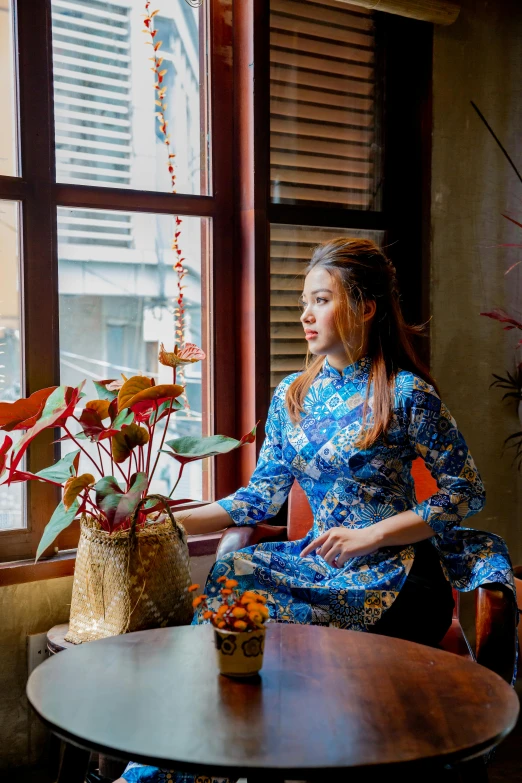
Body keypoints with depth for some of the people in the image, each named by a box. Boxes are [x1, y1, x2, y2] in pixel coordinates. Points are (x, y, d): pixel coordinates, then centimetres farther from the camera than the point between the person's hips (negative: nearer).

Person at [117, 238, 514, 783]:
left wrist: (373, 534, -13)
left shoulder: (407, 393, -6)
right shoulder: (292, 396, 11)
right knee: (233, 571, -25)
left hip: (394, 572, -5)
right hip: (323, 561, 5)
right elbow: (263, 494, 9)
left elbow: (467, 492, -4)